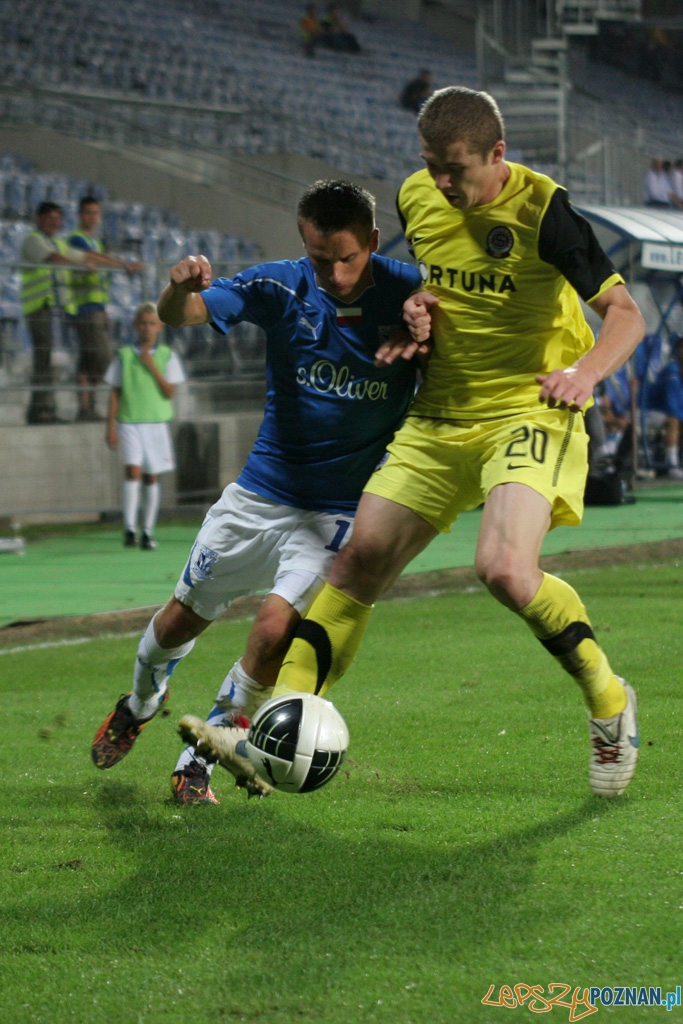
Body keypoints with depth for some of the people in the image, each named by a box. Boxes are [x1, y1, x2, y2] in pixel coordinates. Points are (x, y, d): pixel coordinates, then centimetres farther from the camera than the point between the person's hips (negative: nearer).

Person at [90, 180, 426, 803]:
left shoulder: (407, 293, -15)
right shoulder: (282, 287, -12)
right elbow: (177, 316, -18)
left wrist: (423, 332, -32)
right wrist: (180, 287, -43)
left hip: (340, 508, -2)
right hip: (262, 489, 3)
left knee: (277, 628, -20)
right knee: (183, 617, 13)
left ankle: (203, 753, 1)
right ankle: (143, 700, 46)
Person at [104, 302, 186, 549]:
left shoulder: (167, 357, 4)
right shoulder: (124, 356, 4)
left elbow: (169, 392, -4)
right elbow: (115, 393, 6)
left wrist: (152, 368, -12)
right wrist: (111, 426, 0)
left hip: (157, 424, 1)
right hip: (129, 424, -1)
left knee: (152, 476, 4)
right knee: (132, 469, -17)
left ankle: (148, 532, 13)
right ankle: (129, 528, -19)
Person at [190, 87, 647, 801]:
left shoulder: (542, 210, -15)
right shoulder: (416, 197, 2)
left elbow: (626, 314, -11)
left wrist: (586, 371, -31)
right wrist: (414, 309, 0)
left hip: (528, 415, -6)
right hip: (437, 420, 6)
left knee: (505, 569, -27)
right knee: (359, 563, -2)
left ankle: (608, 701, -3)